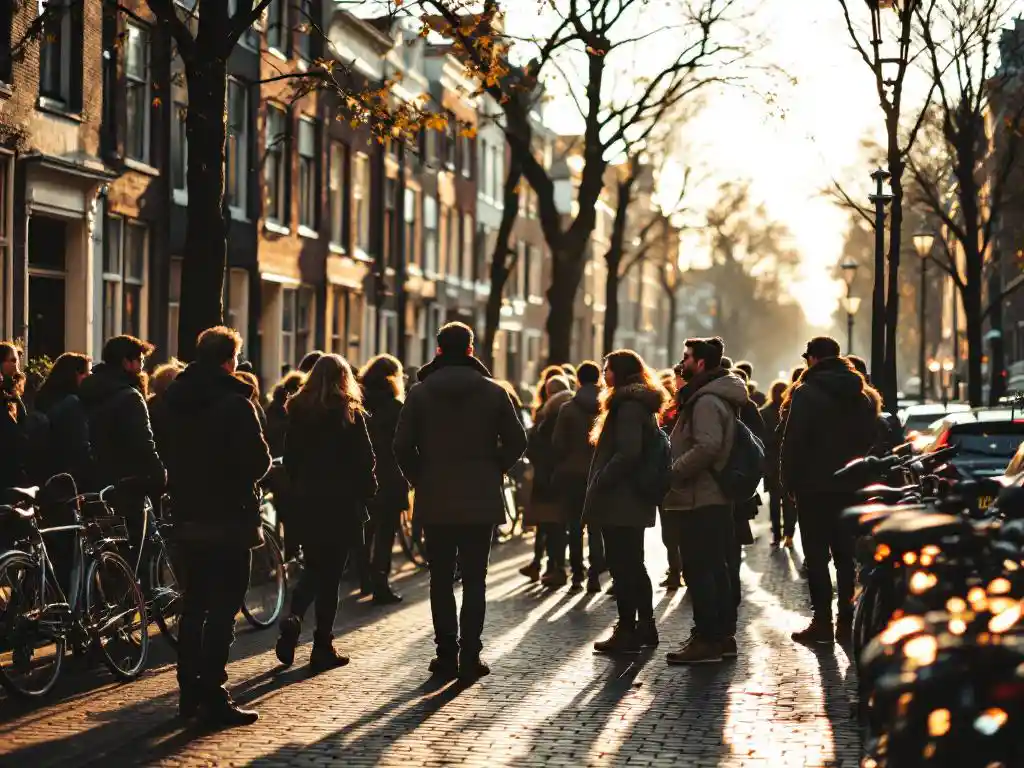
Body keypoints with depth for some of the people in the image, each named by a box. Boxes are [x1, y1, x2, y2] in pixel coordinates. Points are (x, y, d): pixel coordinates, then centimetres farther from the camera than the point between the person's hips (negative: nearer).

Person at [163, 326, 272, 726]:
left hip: (187, 517, 7)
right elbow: (258, 461, -16)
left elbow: (170, 457, 13)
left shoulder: (176, 400, 7)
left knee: (193, 606, 14)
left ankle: (189, 692, 19)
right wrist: (247, 475, 3)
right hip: (227, 518, -7)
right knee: (222, 610, -3)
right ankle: (213, 697, -4)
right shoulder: (235, 403, -15)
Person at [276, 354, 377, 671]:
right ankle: (322, 647, 4)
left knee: (313, 568, 17)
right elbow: (365, 461, -8)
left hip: (306, 502, 4)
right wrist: (366, 494, 4)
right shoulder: (351, 414, -8)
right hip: (341, 503, -4)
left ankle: (292, 619, -8)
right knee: (330, 573, 2)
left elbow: (289, 458, 8)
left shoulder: (298, 411, 4)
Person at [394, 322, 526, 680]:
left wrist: (420, 478, 8)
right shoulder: (494, 392, -1)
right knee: (474, 579, 3)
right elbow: (516, 442, -2)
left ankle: (446, 654, 6)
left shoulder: (420, 393, -1)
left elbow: (402, 445, -6)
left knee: (441, 579, 7)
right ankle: (470, 656, -1)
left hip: (435, 501, 0)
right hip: (480, 500, 0)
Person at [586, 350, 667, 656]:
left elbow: (627, 453, -24)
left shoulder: (628, 405, -14)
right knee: (634, 565, 15)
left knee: (622, 566, -6)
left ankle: (627, 632, -4)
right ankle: (645, 628, 21)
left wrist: (599, 484, -17)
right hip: (634, 502, 10)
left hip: (620, 501, -10)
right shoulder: (642, 405, 17)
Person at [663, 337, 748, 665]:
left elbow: (707, 446, -28)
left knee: (698, 570, -7)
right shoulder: (719, 397, 17)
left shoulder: (706, 400, -16)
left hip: (699, 501, -11)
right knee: (718, 568, 13)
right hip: (718, 499, 11)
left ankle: (707, 639, -6)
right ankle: (723, 635, 19)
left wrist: (674, 472, -19)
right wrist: (678, 471, 17)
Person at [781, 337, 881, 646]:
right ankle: (847, 619, 12)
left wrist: (789, 480, -7)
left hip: (815, 485, -6)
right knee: (846, 554, 11)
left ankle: (822, 621, -6)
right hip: (851, 485, 6)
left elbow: (793, 442, -13)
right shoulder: (864, 396, 11)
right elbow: (870, 440, 16)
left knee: (817, 555, -3)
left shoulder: (807, 393, -10)